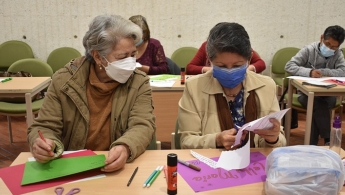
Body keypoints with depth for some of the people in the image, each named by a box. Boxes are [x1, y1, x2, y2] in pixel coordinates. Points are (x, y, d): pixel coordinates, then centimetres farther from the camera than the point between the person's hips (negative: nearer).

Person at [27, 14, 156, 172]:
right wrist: (41, 144, -27)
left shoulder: (139, 82, -5)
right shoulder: (64, 80, -6)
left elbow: (143, 126, -14)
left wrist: (125, 148, -36)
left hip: (120, 168, -3)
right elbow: (45, 127, -3)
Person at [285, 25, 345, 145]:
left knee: (317, 108, -30)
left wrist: (322, 72, -24)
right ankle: (329, 140, -18)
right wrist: (309, 72, -31)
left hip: (326, 94, 2)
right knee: (317, 104, -32)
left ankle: (312, 145, -19)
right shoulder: (309, 50, -7)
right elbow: (289, 66, -17)